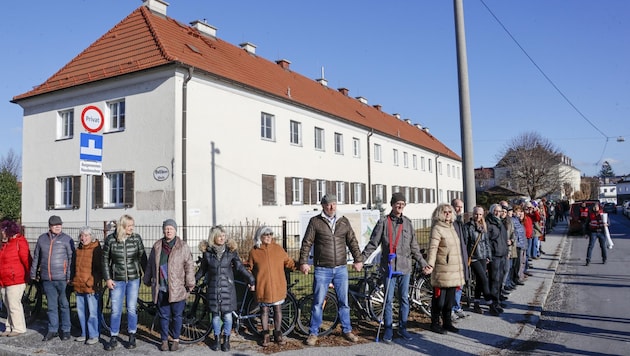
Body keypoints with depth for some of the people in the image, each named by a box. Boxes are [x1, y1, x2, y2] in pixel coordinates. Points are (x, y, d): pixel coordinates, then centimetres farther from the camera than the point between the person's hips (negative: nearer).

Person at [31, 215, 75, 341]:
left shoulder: (66, 239, -2)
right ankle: (52, 330, 20)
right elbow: (36, 257, 17)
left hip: (62, 278, -3)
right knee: (51, 305, 10)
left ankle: (66, 330, 14)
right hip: (47, 279, 3)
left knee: (64, 304, 5)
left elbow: (71, 258, -5)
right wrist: (33, 274, 16)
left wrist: (69, 276, -11)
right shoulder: (42, 239, 10)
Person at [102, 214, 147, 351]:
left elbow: (142, 258, 3)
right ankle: (114, 338, 18)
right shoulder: (110, 239, -5)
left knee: (132, 308, 7)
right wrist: (107, 279, -2)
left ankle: (132, 337, 20)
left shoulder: (136, 238, -4)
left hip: (134, 279, 0)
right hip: (117, 280, 0)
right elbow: (105, 260, 2)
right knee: (115, 310, 4)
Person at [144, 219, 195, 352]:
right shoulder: (157, 246, 7)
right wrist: (147, 280, 20)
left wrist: (190, 283, -7)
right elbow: (150, 265, 17)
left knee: (177, 315, 7)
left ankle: (176, 340, 22)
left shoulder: (183, 246, -2)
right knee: (163, 315, 10)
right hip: (161, 288, 2)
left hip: (177, 288, -2)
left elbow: (189, 266, -3)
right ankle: (164, 340, 24)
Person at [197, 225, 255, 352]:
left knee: (227, 315, 2)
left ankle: (226, 340, 19)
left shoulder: (231, 250, -3)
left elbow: (240, 267, 2)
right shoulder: (207, 252, 0)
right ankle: (217, 339, 24)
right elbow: (202, 269, 13)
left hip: (227, 287, -1)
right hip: (213, 288, 1)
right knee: (215, 315, 7)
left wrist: (251, 279, -2)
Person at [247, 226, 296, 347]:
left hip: (278, 286, 1)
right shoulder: (254, 251, -1)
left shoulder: (278, 248, 2)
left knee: (278, 310, 9)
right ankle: (265, 335, 22)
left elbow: (288, 262, 5)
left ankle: (278, 334, 24)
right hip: (262, 287, -1)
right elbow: (249, 267, 10)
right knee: (264, 310, 9)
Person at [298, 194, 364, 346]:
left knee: (344, 302, 11)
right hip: (322, 270, -3)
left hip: (341, 269, 3)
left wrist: (358, 259, 6)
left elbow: (352, 242, 11)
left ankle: (347, 330, 26)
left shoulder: (344, 221, 7)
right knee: (318, 303, 3)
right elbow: (307, 243, -3)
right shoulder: (315, 221, -3)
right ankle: (313, 333, 15)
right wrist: (303, 262, -9)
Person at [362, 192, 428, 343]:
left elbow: (414, 247, 16)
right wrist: (361, 258, -8)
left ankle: (402, 328, 22)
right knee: (388, 299, 2)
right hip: (389, 267, -3)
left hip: (405, 267, 3)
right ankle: (388, 330, 12)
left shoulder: (408, 223, 10)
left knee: (404, 299, 9)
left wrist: (423, 263, 14)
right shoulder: (383, 222, 0)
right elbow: (373, 243, 0)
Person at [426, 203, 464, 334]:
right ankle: (435, 324, 11)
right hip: (442, 270, -8)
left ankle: (447, 323, 25)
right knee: (439, 298, -1)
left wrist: (460, 268, 27)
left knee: (450, 299, 13)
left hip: (454, 270, 8)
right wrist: (430, 265, -29)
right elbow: (432, 248, -18)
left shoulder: (452, 228, 17)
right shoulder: (437, 229, -9)